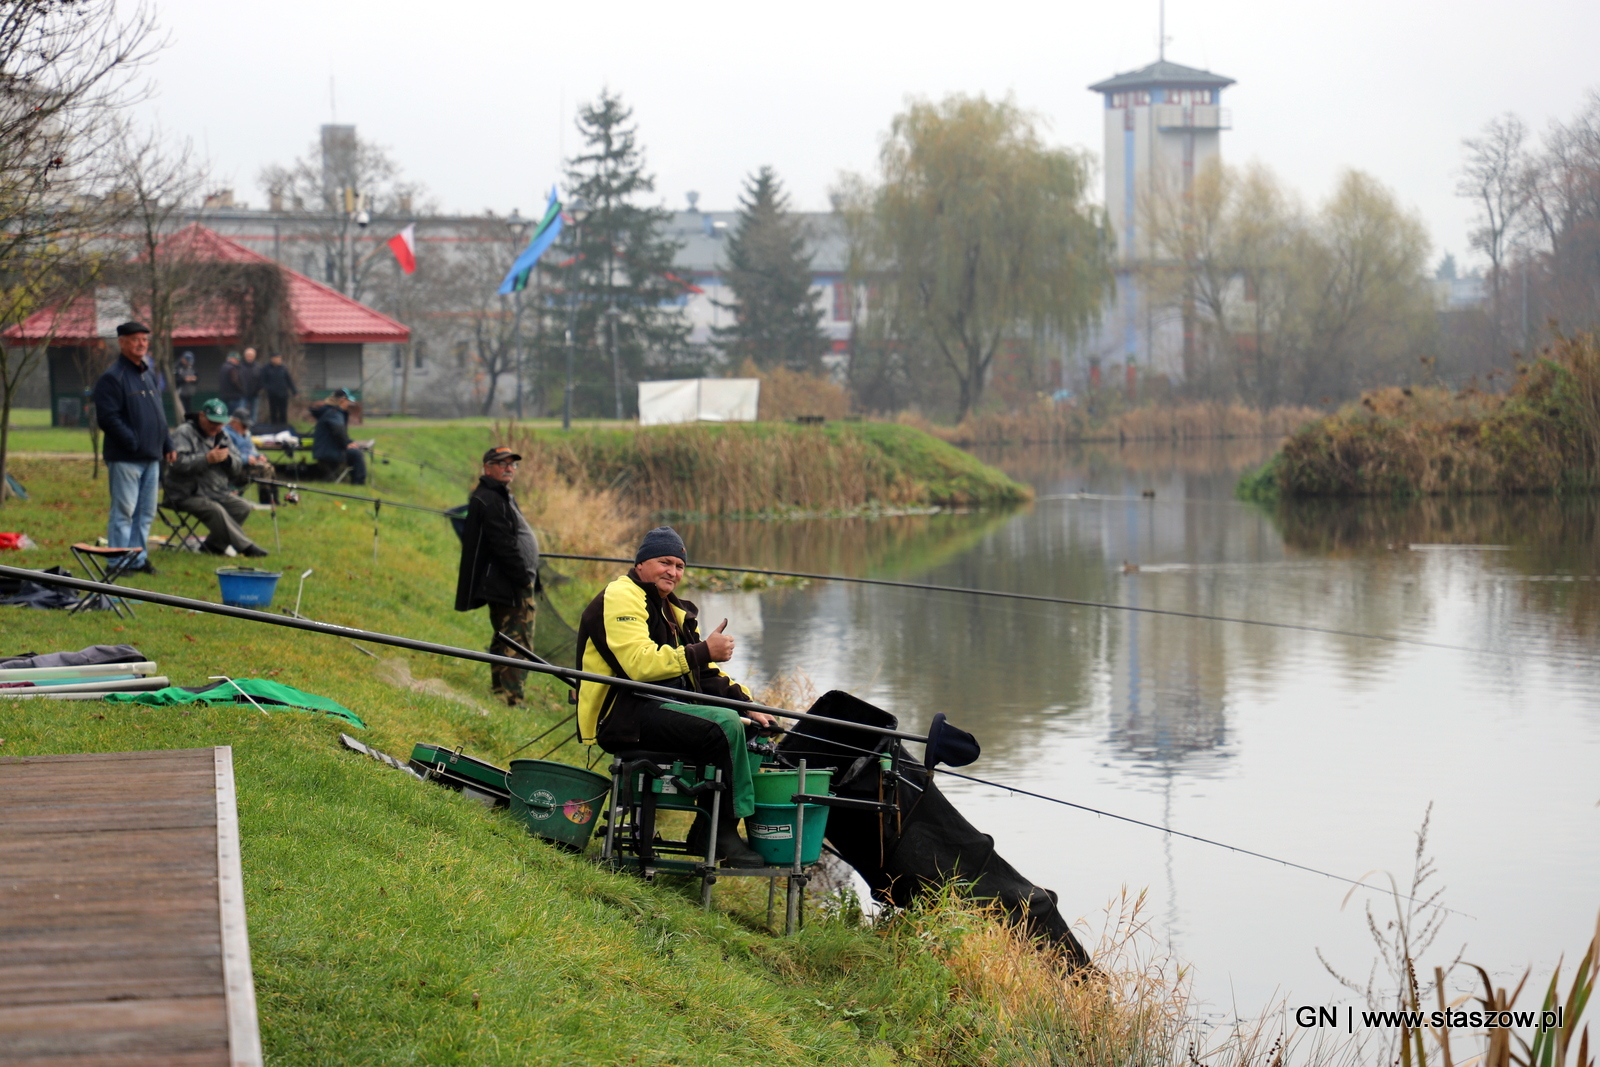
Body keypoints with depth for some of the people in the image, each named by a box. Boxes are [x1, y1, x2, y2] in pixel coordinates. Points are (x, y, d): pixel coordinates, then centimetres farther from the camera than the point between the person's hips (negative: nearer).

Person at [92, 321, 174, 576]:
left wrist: (167, 445, 16)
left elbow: (159, 414, 24)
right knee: (124, 511, -5)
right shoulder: (113, 377, -11)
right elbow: (108, 418, -17)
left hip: (151, 458, 8)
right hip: (125, 458, -8)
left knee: (146, 512, 11)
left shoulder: (149, 374, 16)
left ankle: (137, 558, 20)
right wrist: (132, 443, -19)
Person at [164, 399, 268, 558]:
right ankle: (245, 546, -27)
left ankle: (213, 545, -3)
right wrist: (207, 459, -28)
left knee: (242, 508, -10)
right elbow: (177, 463, -24)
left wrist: (228, 458, -13)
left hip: (217, 493, 8)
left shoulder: (222, 436, 16)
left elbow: (238, 468, 12)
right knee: (215, 510, -31)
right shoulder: (184, 433, -7)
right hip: (187, 495, -8)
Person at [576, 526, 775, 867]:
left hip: (665, 709, 10)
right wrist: (703, 651, -21)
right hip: (622, 716, -10)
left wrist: (748, 705, 5)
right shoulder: (621, 599, -7)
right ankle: (724, 833, -19)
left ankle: (710, 833, -5)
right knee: (723, 728, -25)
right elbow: (640, 664, -22)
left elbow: (706, 676, 20)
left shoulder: (675, 612, 24)